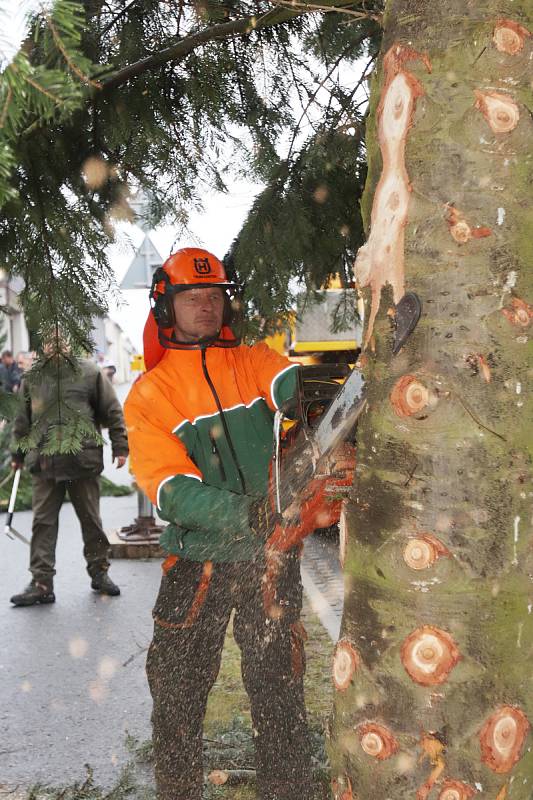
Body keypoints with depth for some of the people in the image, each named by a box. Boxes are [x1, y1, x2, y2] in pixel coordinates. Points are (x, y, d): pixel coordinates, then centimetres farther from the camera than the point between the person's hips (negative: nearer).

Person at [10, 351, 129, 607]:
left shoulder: (89, 372, -2)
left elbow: (113, 412, 1)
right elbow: (22, 420, 15)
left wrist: (120, 447, -2)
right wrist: (18, 455, 17)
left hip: (83, 462, -2)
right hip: (44, 464, 2)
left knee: (91, 520, 11)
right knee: (43, 522, 2)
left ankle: (99, 572, 26)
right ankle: (41, 582, 7)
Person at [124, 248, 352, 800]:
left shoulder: (254, 363, 4)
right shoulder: (148, 395, -2)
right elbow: (171, 490, -13)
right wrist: (246, 513, -27)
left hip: (270, 560, 1)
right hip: (196, 564, 0)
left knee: (279, 699, 11)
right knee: (176, 697, 12)